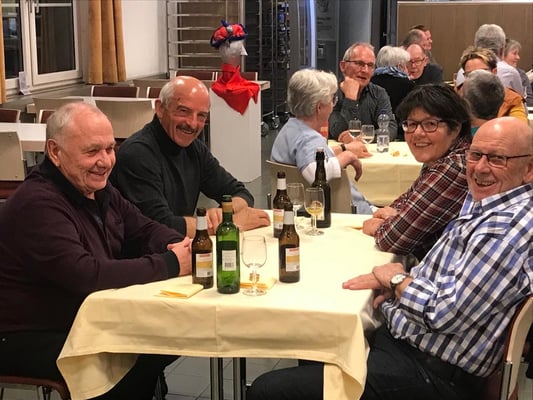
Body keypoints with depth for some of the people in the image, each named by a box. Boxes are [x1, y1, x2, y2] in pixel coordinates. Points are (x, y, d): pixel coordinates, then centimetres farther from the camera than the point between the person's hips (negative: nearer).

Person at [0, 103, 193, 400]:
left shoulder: (98, 189, 6)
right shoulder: (38, 204, -25)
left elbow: (146, 230, 12)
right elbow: (85, 276, -33)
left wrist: (181, 246, -12)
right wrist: (170, 264, -28)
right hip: (32, 338, -9)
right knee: (131, 365, -27)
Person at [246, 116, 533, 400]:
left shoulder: (509, 226, -23)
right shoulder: (481, 205, 9)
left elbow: (445, 314, -26)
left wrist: (396, 279, -8)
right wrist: (399, 283, 2)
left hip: (433, 373, -10)